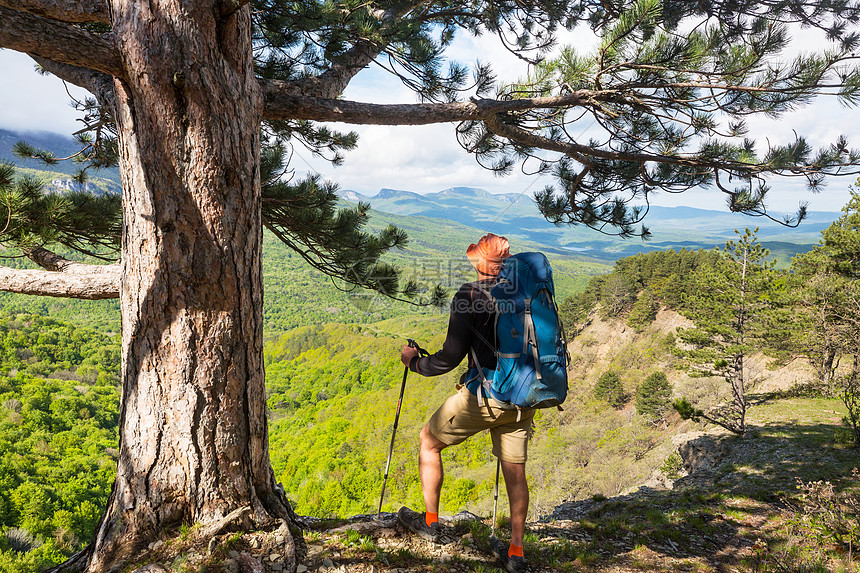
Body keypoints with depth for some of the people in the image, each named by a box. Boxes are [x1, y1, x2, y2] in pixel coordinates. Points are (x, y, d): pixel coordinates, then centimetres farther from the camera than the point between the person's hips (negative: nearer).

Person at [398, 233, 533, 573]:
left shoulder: (470, 295, -12)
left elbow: (450, 357, -14)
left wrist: (414, 362, 3)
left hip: (483, 396, -5)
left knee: (428, 441, 17)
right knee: (515, 472, 15)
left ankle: (430, 521, 27)